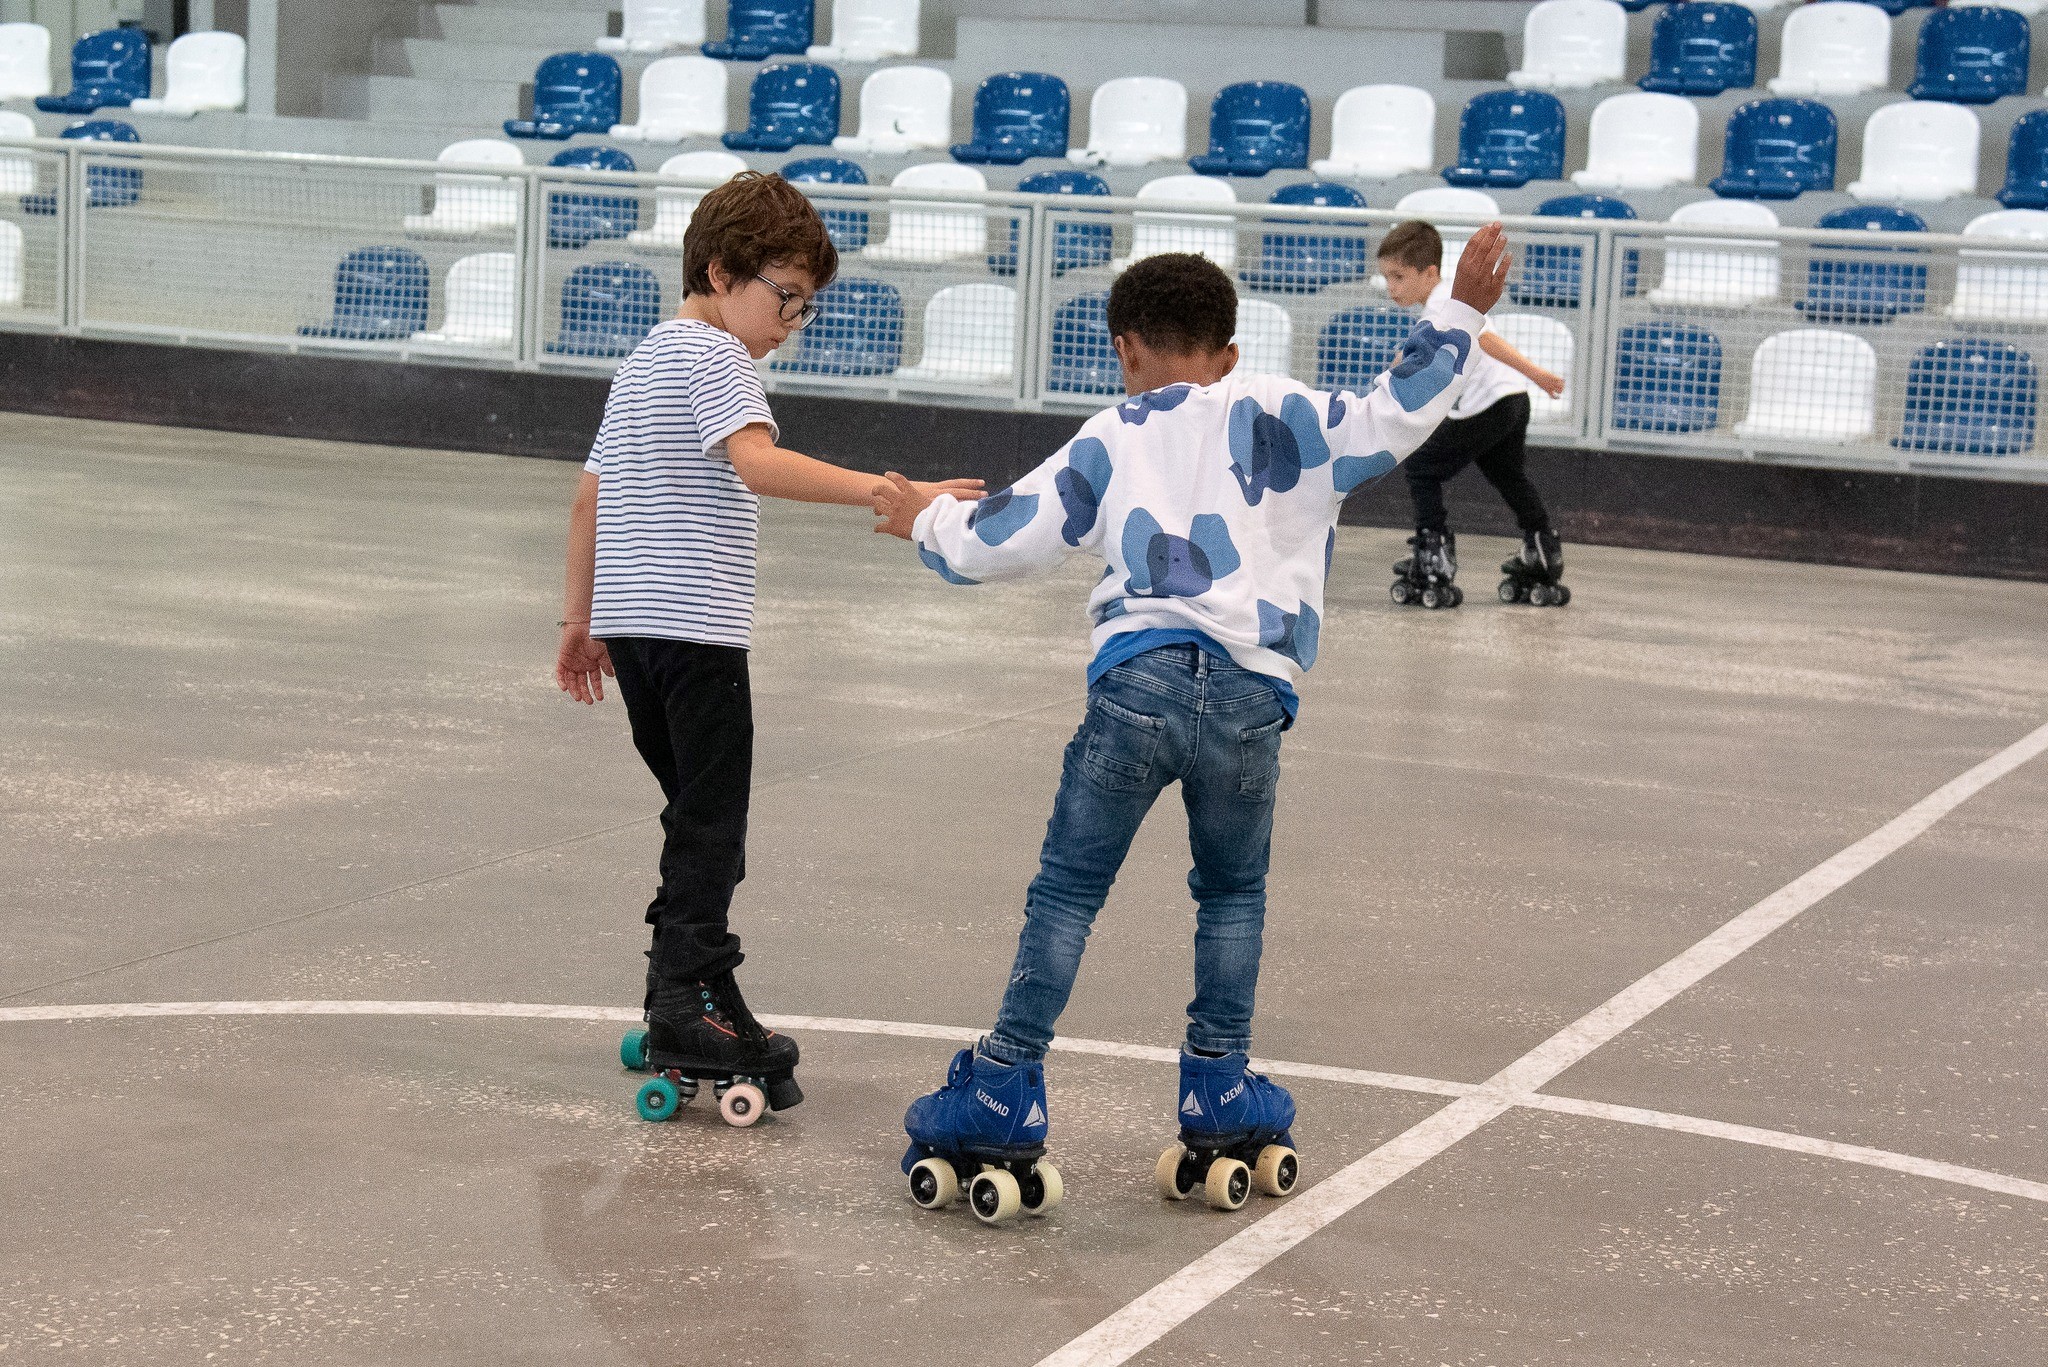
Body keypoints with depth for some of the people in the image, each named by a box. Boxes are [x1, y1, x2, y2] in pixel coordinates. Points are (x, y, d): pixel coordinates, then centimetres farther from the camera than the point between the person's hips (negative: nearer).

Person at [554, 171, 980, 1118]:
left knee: (698, 813, 16)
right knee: (711, 822, -6)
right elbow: (759, 465, -28)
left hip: (630, 617, 10)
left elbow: (589, 497, 24)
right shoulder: (712, 355, -9)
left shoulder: (643, 361, 21)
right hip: (694, 623, -9)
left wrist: (581, 621, 29)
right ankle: (690, 1010, -10)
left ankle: (685, 996, 19)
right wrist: (889, 494, -36)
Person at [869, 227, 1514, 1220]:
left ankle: (1001, 1105, 6)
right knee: (1232, 895, 18)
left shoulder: (1112, 439, 19)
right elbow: (1393, 417, 6)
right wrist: (1458, 312, 14)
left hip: (1138, 676, 0)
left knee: (1066, 893, 6)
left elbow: (1009, 536, 20)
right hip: (1253, 692, 0)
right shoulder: (1284, 416, 17)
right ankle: (1221, 1105, 18)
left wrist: (929, 523, 39)